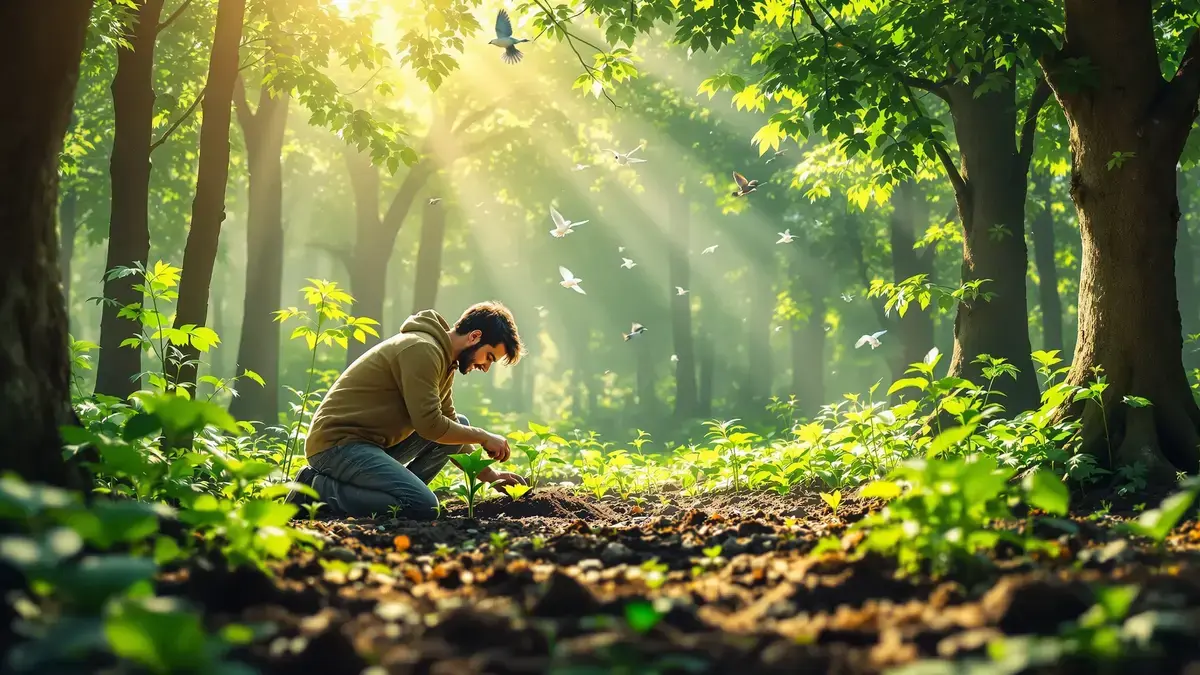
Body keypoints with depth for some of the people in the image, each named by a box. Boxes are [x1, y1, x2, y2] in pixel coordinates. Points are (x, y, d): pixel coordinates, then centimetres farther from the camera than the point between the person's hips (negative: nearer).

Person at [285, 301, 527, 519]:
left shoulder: (443, 358, 14)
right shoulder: (423, 349, -17)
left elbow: (448, 424, 18)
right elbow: (431, 426, -22)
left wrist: (489, 475, 10)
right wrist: (484, 437, -8)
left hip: (373, 443, 10)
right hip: (337, 442, -10)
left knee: (460, 425, 10)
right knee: (424, 507, -25)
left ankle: (399, 491, 0)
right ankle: (319, 490, -12)